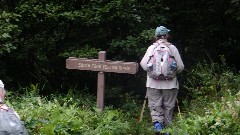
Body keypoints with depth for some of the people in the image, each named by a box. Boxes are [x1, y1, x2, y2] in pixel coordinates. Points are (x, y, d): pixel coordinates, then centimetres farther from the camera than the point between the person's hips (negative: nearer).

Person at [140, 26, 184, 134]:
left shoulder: (151, 48, -3)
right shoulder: (172, 48, -3)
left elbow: (144, 65, -4)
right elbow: (180, 66, -2)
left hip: (153, 83, 0)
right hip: (170, 83, 0)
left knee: (155, 106, 6)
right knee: (168, 107, 11)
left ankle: (157, 123, -17)